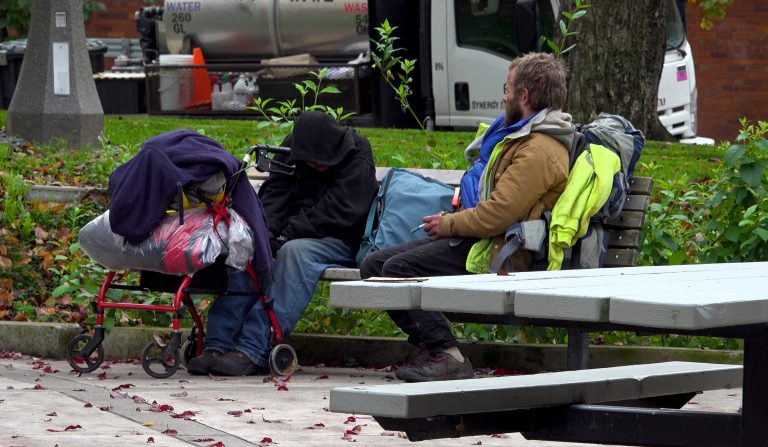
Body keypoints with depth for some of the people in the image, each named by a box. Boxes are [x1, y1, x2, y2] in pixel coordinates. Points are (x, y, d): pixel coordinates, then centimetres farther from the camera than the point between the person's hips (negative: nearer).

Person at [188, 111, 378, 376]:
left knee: (295, 251, -36)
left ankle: (254, 351, -43)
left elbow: (337, 212, -16)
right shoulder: (292, 148, 7)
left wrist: (288, 233, -21)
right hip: (294, 232, 5)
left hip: (341, 242, -5)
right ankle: (217, 345, -31)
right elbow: (274, 194, 0)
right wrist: (266, 230, -20)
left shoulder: (356, 157, -9)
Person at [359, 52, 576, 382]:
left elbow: (499, 214, -24)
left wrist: (448, 224, -9)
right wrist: (451, 221, 12)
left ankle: (448, 357, -21)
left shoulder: (540, 151, -17)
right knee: (373, 265, 3)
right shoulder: (519, 136, 19)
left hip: (495, 254, -11)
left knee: (398, 268, -25)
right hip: (478, 240, 11)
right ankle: (431, 345, -2)